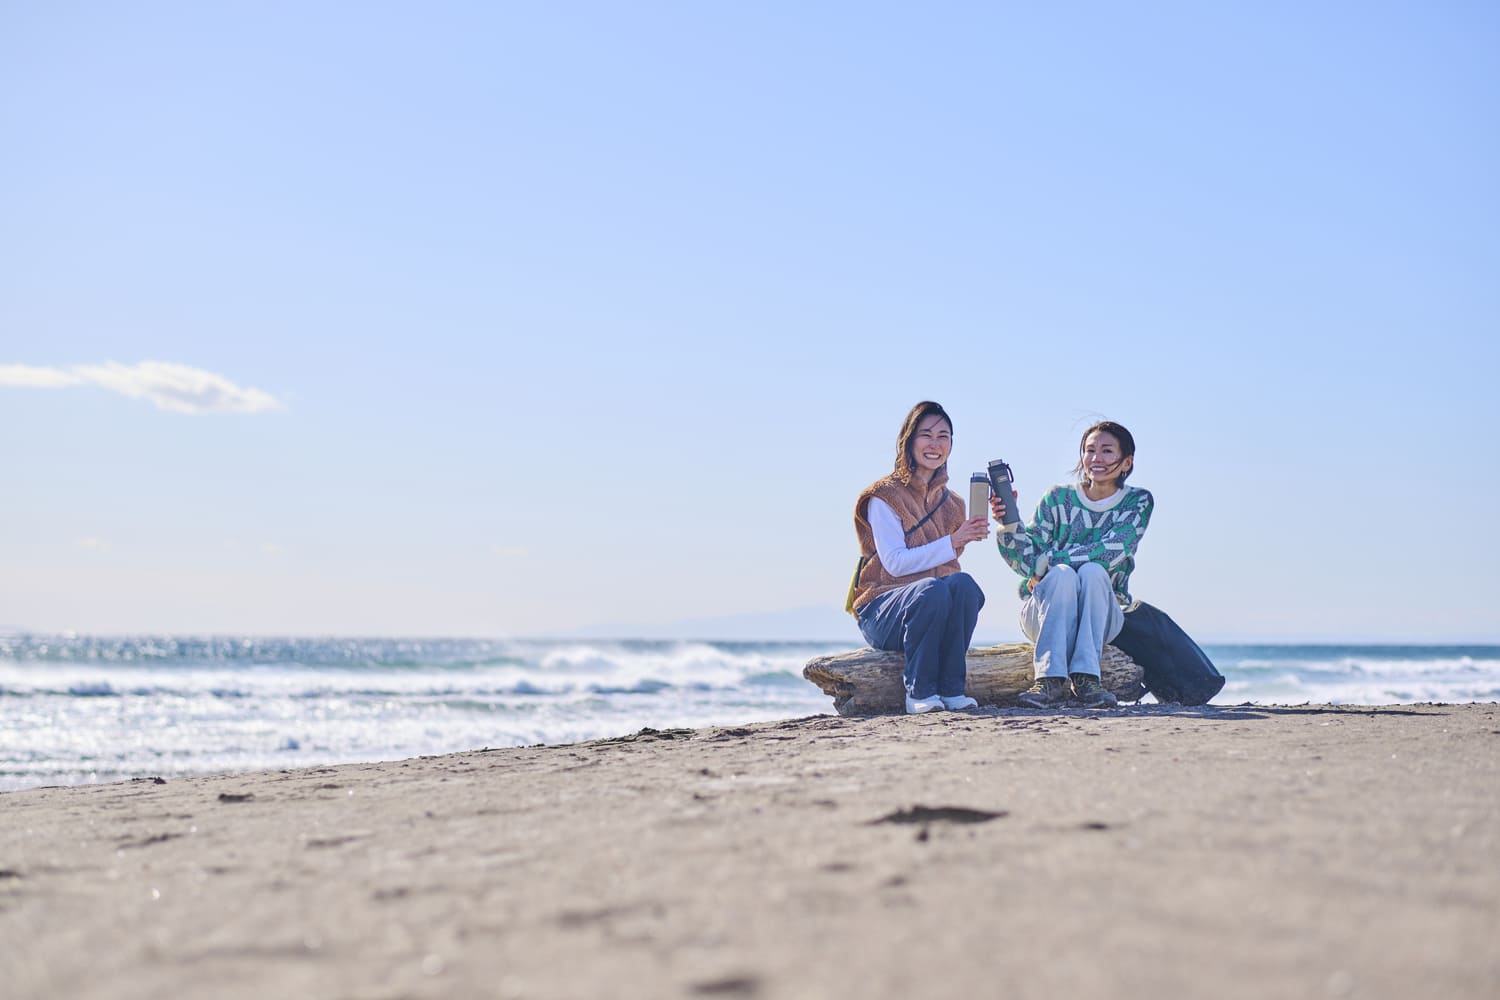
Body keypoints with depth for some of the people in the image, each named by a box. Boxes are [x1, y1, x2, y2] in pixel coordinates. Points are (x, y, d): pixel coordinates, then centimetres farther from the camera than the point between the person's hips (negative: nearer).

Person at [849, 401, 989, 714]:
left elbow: (950, 563, 13)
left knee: (963, 583, -29)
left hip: (937, 610, 5)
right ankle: (919, 692, -25)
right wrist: (952, 542, -22)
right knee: (932, 590, -37)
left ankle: (951, 688, -24)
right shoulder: (884, 497, -3)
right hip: (883, 612, -5)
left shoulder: (950, 502, 16)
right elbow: (895, 562, -14)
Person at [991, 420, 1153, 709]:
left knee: (1092, 571, -32)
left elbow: (1111, 552, -14)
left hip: (1103, 616, 0)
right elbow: (1029, 555, -5)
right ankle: (1051, 681, -43)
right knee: (1063, 573, -33)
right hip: (1043, 609, 0)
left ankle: (1086, 678, -40)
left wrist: (1048, 562, -19)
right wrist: (1008, 524, -24)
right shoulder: (1058, 498, 3)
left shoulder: (1138, 502, 2)